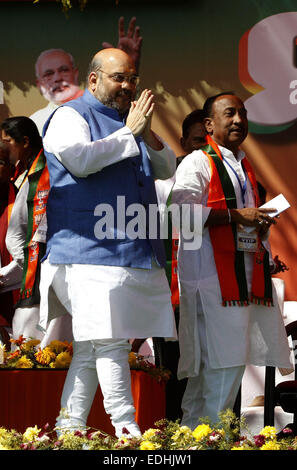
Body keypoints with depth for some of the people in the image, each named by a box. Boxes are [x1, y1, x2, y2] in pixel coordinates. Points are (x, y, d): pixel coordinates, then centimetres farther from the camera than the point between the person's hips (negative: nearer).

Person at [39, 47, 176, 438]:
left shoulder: (129, 119, 22)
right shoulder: (70, 116, 0)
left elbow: (166, 169, 18)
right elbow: (79, 159, -18)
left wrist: (147, 134, 0)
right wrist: (129, 133, -13)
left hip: (135, 251, 7)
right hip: (92, 250, -7)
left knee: (91, 346, 8)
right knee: (109, 341, -13)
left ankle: (68, 428, 11)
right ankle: (126, 429, -14)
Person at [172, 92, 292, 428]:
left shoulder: (243, 167, 23)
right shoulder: (197, 163, -3)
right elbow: (184, 210, -18)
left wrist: (259, 223, 10)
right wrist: (237, 215, -19)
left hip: (245, 271, 8)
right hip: (211, 275, -8)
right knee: (226, 359, -14)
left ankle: (194, 429, 12)